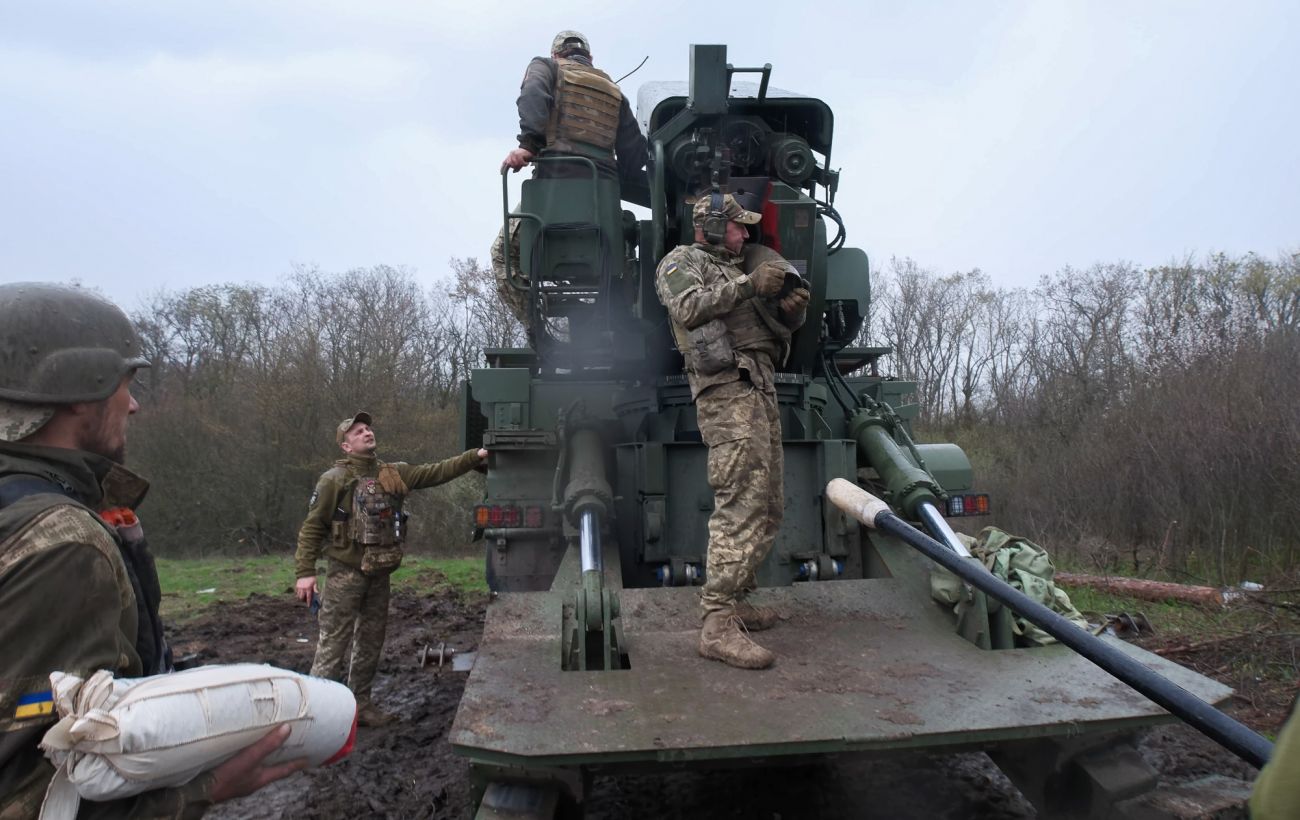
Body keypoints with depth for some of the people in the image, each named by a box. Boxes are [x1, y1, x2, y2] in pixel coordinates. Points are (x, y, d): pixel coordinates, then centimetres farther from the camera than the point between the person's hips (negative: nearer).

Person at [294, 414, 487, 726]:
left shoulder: (395, 474, 7)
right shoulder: (335, 479, -8)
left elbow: (436, 472, 2)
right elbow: (312, 527, -8)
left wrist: (474, 456, -8)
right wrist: (305, 572, -15)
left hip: (380, 574, 6)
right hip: (346, 573, -6)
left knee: (371, 642, 14)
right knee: (334, 643, -5)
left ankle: (359, 703, 27)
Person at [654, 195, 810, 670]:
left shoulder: (738, 269, 29)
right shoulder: (682, 262, 6)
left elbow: (776, 326, 29)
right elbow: (687, 309, -15)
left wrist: (792, 309, 7)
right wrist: (748, 284, -18)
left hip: (761, 390, 9)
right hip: (727, 390, -9)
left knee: (768, 507, 11)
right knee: (742, 505, -19)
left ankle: (737, 600, 20)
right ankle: (718, 624, -22)